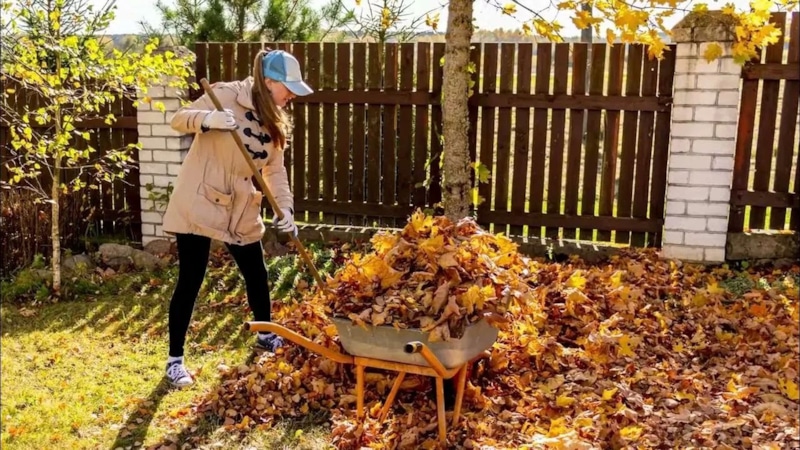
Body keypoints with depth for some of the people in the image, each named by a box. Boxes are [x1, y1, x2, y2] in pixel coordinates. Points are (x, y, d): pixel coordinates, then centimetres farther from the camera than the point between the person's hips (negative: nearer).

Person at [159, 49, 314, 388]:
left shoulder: (274, 120, 7)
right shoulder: (226, 95, -13)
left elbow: (276, 169, 4)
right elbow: (179, 119, -13)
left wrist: (285, 208, -11)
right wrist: (209, 119, -34)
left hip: (241, 210, 7)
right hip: (198, 202, -7)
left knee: (256, 274, 15)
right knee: (190, 281, -2)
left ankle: (265, 336, 38)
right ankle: (175, 359, 11)